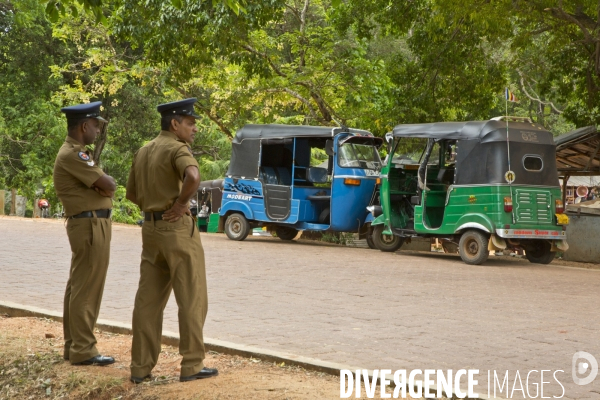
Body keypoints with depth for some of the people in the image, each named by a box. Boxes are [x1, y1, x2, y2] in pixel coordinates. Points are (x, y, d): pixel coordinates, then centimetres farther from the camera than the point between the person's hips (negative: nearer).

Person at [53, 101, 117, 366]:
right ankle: (82, 350, -2)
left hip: (88, 224, 11)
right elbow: (108, 185, -20)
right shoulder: (73, 154, -16)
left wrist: (102, 183, -10)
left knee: (77, 286, 13)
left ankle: (73, 345, 21)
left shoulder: (75, 153, 17)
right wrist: (106, 182, 2)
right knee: (87, 289, -7)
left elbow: (103, 185, 13)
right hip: (90, 224, -11)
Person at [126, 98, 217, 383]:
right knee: (192, 298, 0)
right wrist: (180, 203, -18)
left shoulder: (143, 152, 15)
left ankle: (141, 366, 10)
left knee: (148, 300, 9)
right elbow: (193, 177, -32)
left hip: (151, 229, 8)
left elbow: (132, 194, 21)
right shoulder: (177, 149, -12)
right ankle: (192, 365, 4)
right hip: (177, 229, -8)